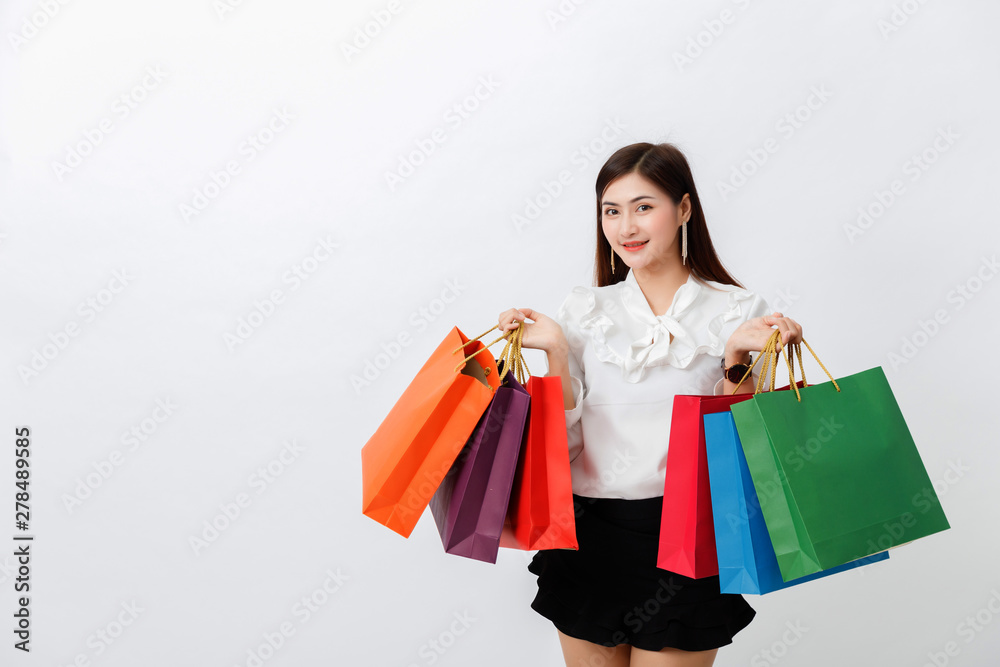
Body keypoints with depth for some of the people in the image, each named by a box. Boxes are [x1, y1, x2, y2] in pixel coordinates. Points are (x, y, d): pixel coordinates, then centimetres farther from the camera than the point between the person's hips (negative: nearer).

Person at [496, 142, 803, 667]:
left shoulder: (738, 311, -1)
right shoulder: (584, 310, 4)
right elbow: (566, 440, 0)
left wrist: (737, 358, -16)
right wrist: (556, 350, -10)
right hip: (590, 535, 2)